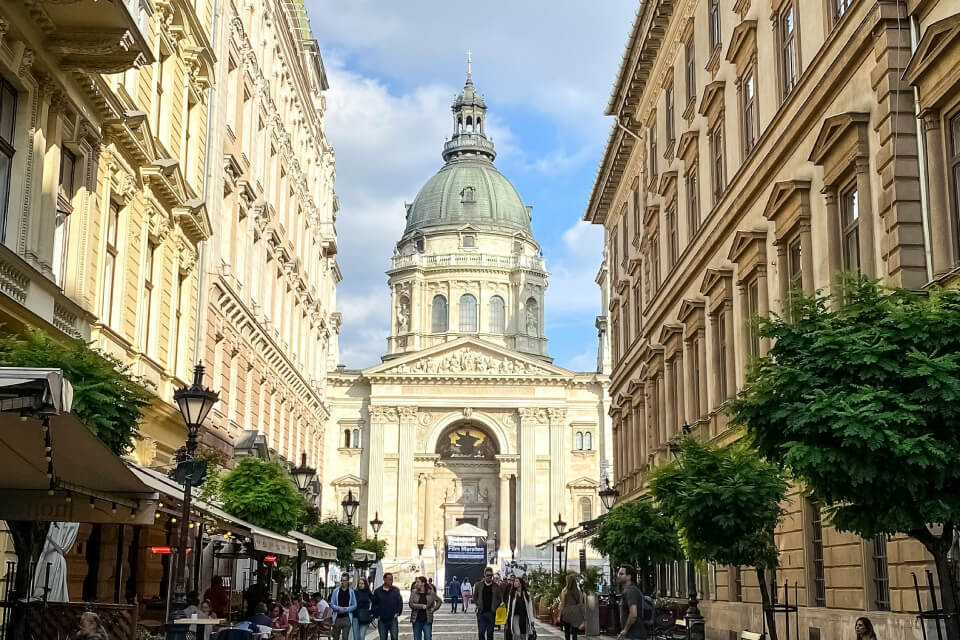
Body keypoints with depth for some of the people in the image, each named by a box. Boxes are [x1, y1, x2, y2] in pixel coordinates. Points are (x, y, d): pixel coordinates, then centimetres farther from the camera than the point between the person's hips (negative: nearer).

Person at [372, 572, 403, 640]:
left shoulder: (396, 590, 4)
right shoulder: (377, 592, 3)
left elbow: (400, 603, 7)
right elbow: (374, 605, 7)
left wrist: (398, 613, -3)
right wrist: (376, 615, -1)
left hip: (393, 619, -1)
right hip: (382, 620, 1)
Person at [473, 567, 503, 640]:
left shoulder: (496, 586, 2)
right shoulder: (478, 585, 3)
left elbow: (500, 598, 7)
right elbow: (474, 597, 12)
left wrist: (495, 607, -3)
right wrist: (478, 605, 0)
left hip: (491, 612, 0)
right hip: (481, 612, 0)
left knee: (490, 633, 4)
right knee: (481, 632, -3)